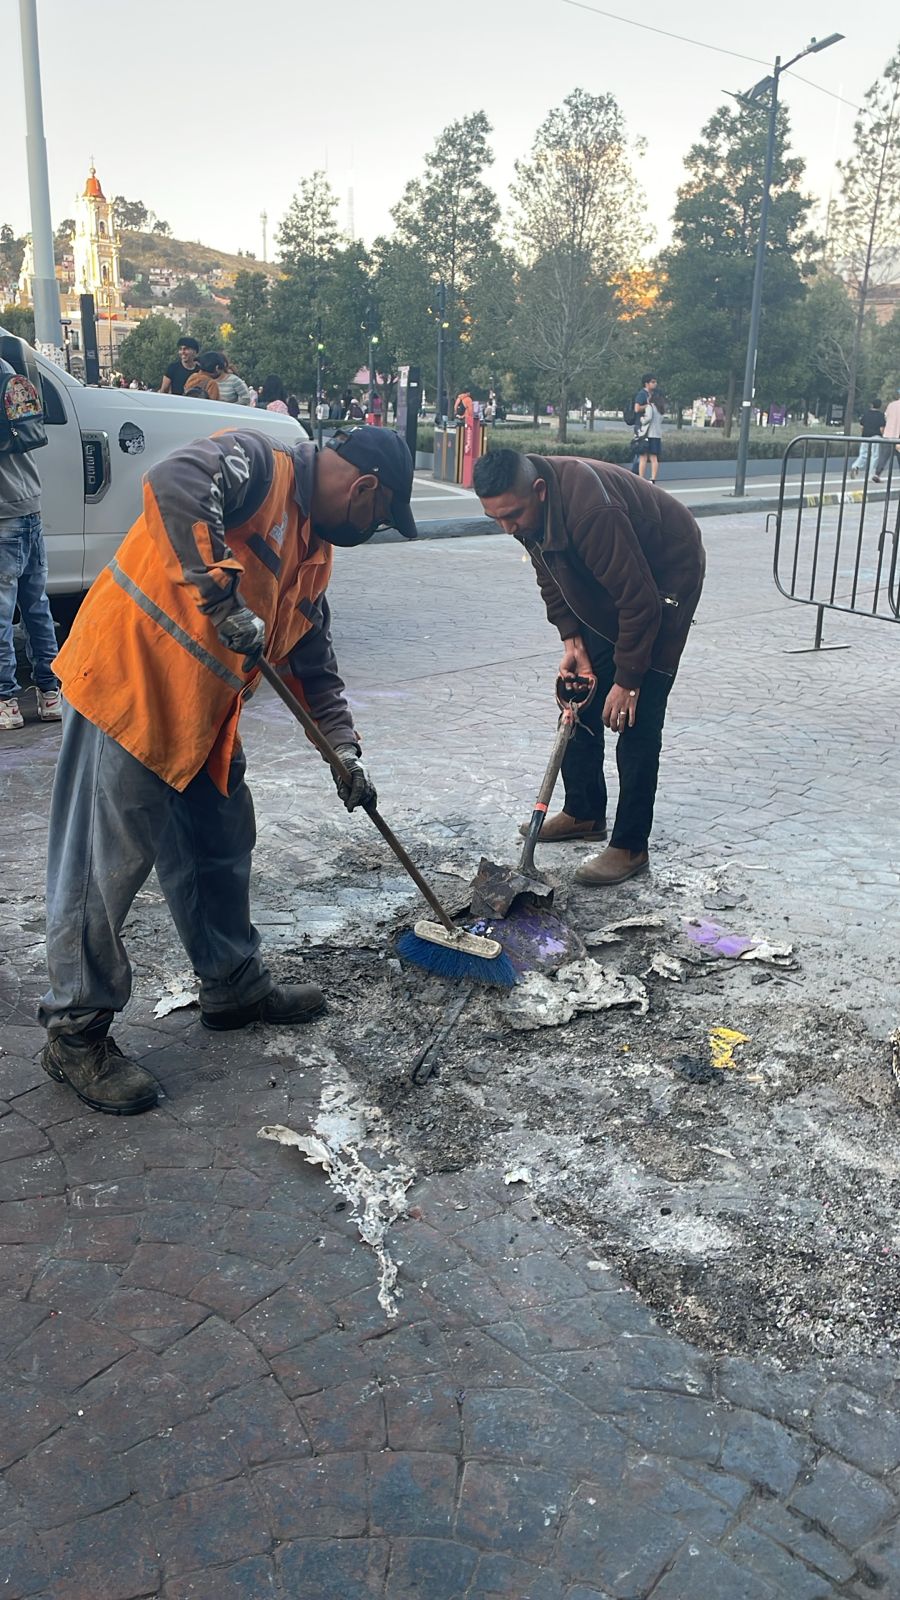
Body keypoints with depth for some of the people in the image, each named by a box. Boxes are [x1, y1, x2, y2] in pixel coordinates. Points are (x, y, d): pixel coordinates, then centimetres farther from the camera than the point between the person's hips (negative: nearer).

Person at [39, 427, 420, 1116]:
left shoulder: (314, 549, 18)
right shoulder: (257, 461, -9)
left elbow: (315, 662, 22)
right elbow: (173, 485, -30)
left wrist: (345, 749, 15)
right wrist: (224, 596, -30)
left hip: (205, 713, 10)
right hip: (130, 678, -10)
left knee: (221, 849, 17)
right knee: (108, 862, -3)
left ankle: (235, 986, 35)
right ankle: (77, 1031, 9)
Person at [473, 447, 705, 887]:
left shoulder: (592, 510, -39)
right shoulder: (524, 505, -13)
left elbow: (640, 602, -33)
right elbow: (549, 575, 4)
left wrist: (627, 680, -26)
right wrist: (571, 639, -4)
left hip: (666, 577, -8)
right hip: (602, 588, 9)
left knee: (637, 715, -12)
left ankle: (631, 847, -5)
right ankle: (584, 812, 25)